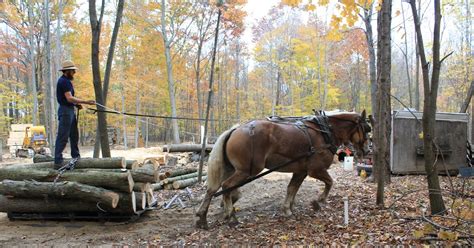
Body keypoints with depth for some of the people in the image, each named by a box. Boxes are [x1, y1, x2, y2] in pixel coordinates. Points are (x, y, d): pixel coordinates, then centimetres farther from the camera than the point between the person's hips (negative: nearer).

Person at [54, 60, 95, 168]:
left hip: (70, 110, 11)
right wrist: (86, 102, -27)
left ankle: (76, 156, 30)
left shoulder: (66, 81, 17)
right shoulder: (64, 81, -15)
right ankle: (58, 161, -7)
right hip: (65, 111, -11)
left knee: (74, 135, 18)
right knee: (63, 136, -9)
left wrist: (76, 104, 7)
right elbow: (69, 98, -24)